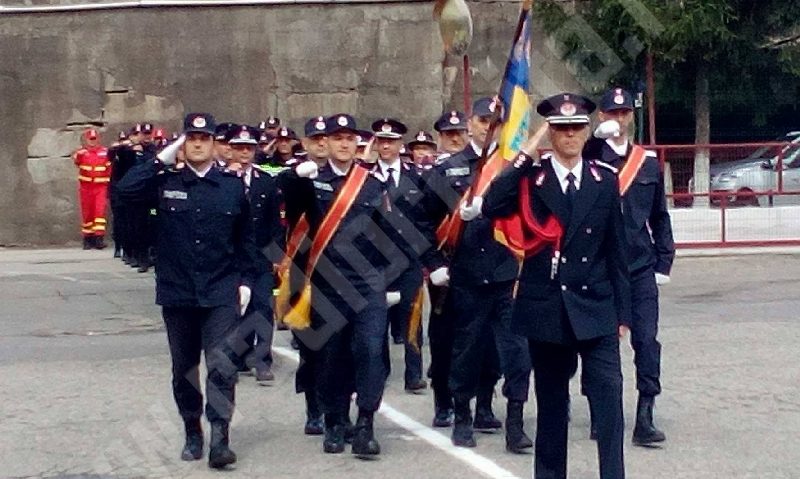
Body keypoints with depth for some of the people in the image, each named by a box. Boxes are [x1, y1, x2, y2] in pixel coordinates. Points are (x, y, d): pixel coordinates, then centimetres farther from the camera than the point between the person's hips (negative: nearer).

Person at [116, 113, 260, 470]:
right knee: (184, 368, 12)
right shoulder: (166, 183, 2)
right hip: (177, 292, 2)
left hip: (221, 293, -1)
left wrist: (245, 280, 3)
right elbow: (126, 188, -15)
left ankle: (219, 438, -9)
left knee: (221, 365, -11)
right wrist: (162, 159, -11)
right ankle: (192, 433, 26)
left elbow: (246, 238, 8)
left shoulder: (233, 185, 3)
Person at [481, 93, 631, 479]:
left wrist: (622, 312, 6)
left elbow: (616, 251, 7)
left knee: (608, 397, -8)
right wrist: (524, 157, -17)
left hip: (595, 309, 1)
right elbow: (489, 208, -18)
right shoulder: (529, 178, 1)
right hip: (547, 309, 0)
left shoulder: (605, 181, 6)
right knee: (551, 401, 10)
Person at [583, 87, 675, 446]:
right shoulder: (589, 157, 1)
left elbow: (659, 217, 12)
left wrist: (664, 262, 8)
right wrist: (601, 135, -26)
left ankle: (645, 419, -3)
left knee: (646, 340, -5)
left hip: (640, 268, 2)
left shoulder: (648, 162, 9)